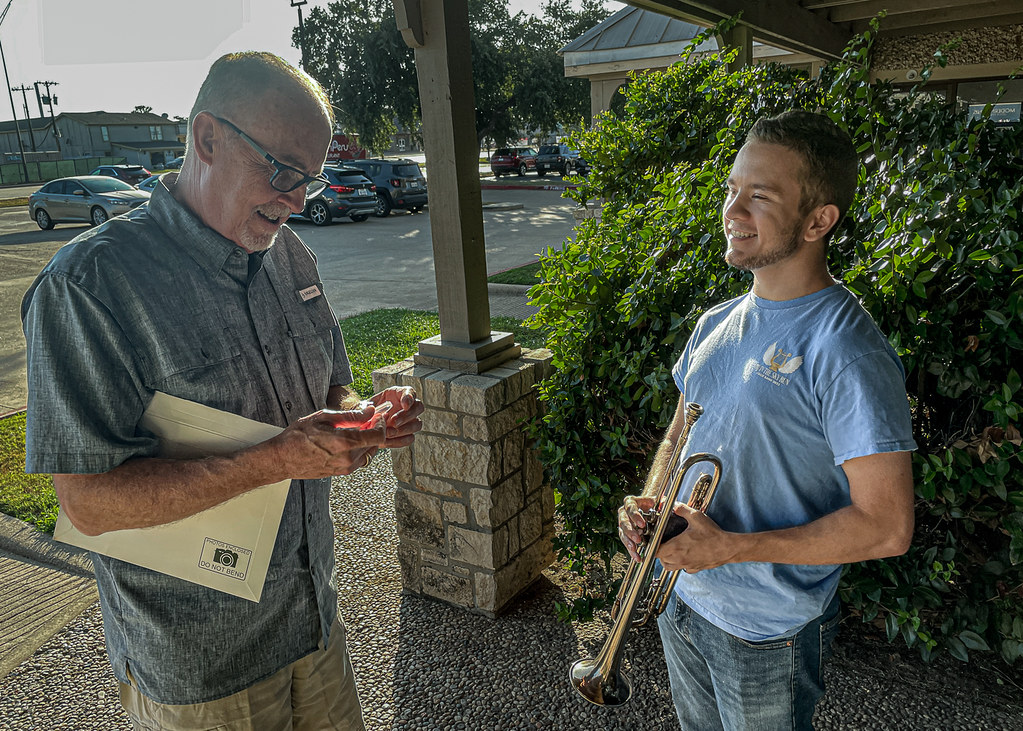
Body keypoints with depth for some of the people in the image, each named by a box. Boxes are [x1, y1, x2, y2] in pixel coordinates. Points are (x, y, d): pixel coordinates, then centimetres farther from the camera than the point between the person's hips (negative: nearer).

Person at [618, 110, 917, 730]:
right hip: (681, 599, 7)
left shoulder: (846, 353, -24)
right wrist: (650, 502, -7)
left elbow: (886, 527, -24)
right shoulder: (718, 324, 0)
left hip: (769, 633, -6)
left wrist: (729, 547, -23)